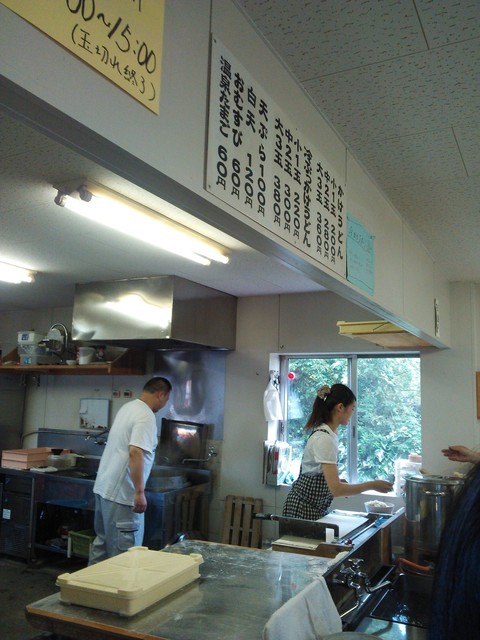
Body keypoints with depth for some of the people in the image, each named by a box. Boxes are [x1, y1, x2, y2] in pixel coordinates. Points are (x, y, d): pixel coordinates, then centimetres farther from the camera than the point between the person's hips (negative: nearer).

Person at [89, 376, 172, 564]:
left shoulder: (128, 407, 14)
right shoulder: (146, 416, -17)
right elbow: (135, 452, -28)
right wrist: (140, 492, -26)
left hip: (104, 486, 10)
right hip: (122, 492, -10)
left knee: (102, 541, 20)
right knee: (125, 549, -1)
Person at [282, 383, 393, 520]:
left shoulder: (328, 433, 5)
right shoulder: (324, 439, -23)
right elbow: (335, 488, -28)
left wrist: (342, 483, 6)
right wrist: (372, 485, -19)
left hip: (316, 508, 9)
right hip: (304, 509, -9)